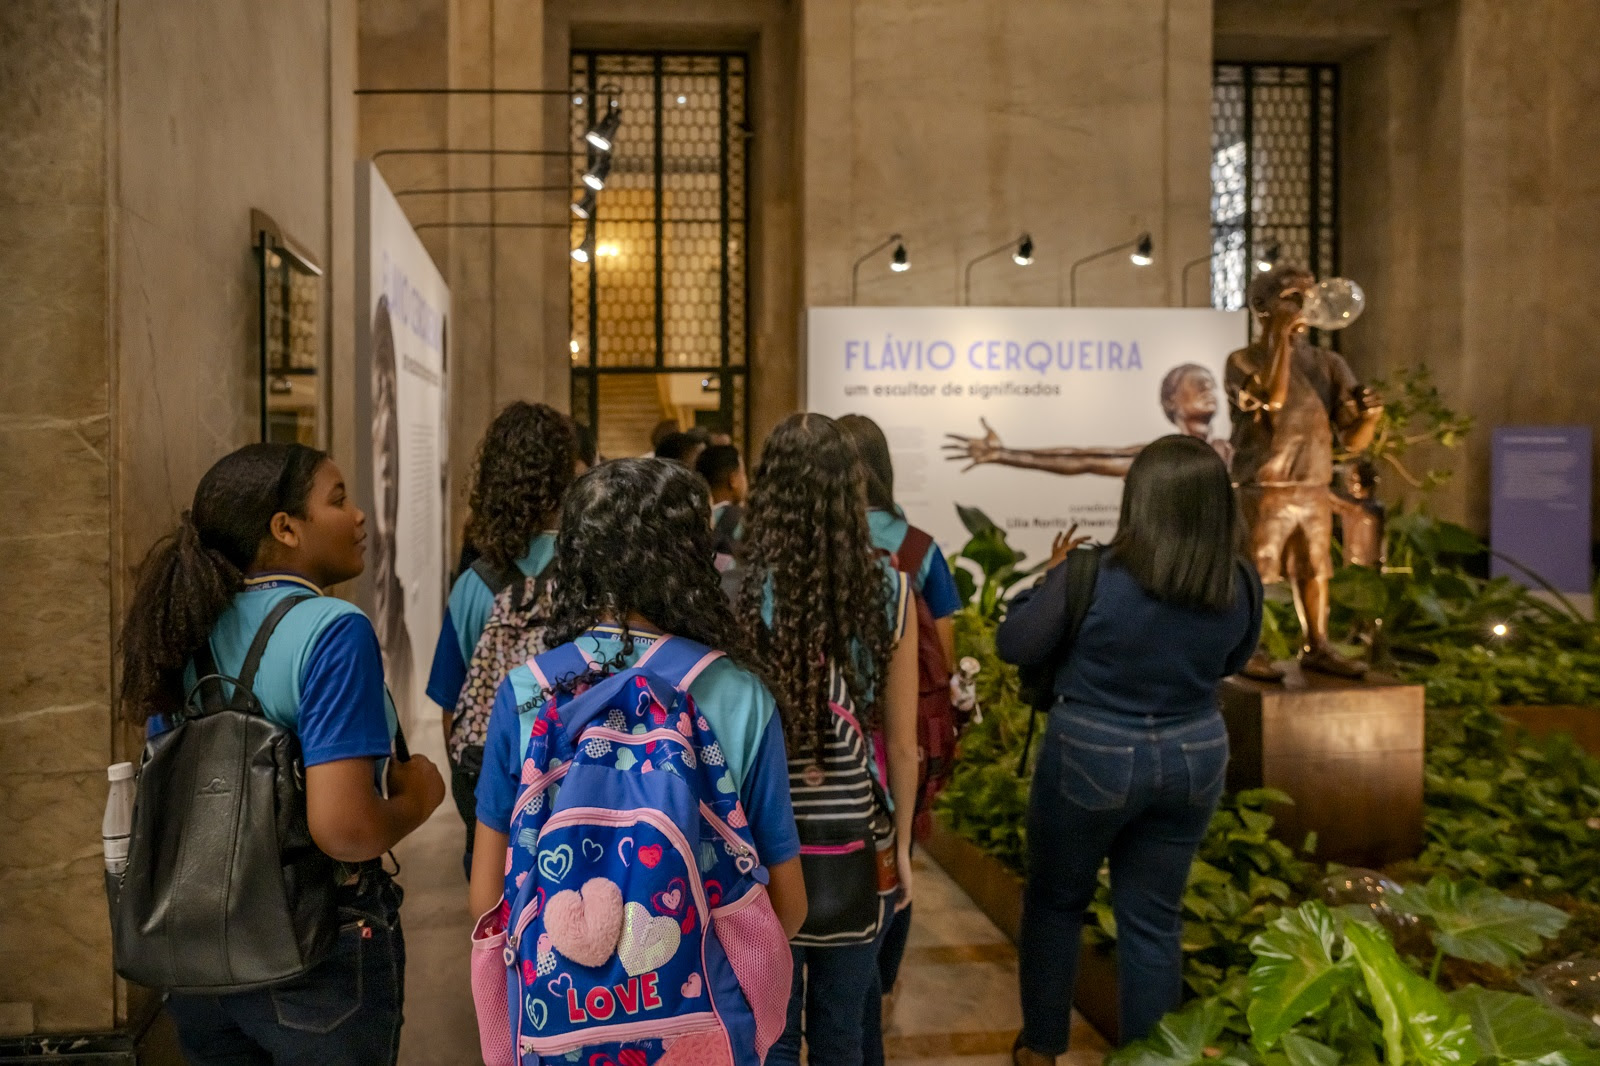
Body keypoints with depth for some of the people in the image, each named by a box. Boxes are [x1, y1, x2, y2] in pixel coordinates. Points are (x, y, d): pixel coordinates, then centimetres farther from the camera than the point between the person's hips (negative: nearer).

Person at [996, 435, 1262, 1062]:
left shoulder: (1092, 576, -21)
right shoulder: (1242, 586, -8)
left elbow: (1014, 646, -10)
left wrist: (1050, 580, 3)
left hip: (1092, 757, -3)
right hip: (1193, 757, 3)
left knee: (1055, 902, 18)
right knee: (1153, 918, 16)